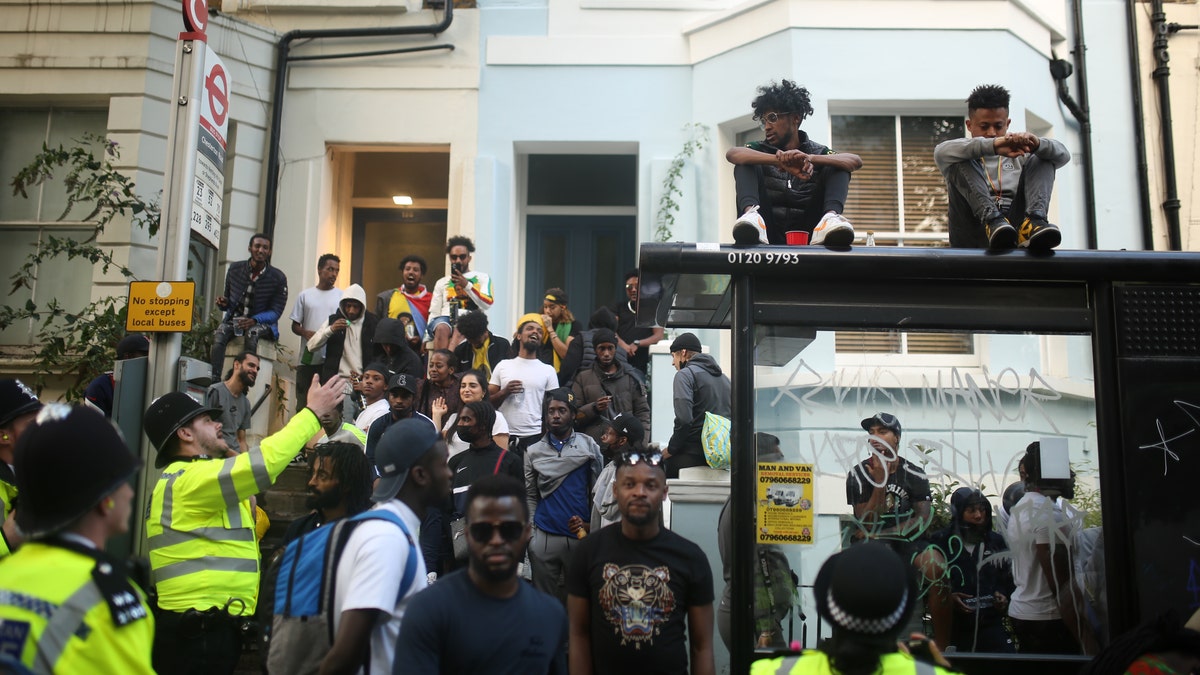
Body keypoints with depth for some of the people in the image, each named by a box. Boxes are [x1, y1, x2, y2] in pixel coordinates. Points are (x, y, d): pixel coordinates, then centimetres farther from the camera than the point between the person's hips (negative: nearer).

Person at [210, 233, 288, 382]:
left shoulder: (278, 278, -5)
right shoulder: (235, 269, 4)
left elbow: (276, 312, -8)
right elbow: (228, 300, 14)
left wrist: (254, 321, -26)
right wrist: (224, 303, -12)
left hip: (262, 323, -2)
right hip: (234, 318, 2)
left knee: (251, 333, -37)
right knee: (220, 332, -30)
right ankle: (215, 380, -36)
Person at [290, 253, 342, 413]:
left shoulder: (342, 296, 8)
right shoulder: (305, 295, 11)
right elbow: (295, 326, 12)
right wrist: (306, 333, -9)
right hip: (307, 358, 1)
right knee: (303, 402, 6)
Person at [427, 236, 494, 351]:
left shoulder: (482, 277, 19)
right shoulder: (441, 282, 25)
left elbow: (487, 304, 3)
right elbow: (434, 312, 17)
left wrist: (466, 285, -8)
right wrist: (427, 338, 1)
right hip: (445, 318, 2)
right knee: (441, 329, -36)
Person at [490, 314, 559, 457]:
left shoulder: (548, 371, 8)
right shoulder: (503, 366, 10)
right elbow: (488, 402, 10)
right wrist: (504, 392, -10)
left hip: (536, 437, 0)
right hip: (505, 436, 1)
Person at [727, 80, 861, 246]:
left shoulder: (817, 151, 13)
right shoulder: (760, 149, 13)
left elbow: (856, 161, -8)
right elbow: (731, 154, -11)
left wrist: (809, 158, -25)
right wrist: (779, 161, -27)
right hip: (768, 234, 0)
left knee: (838, 168, -6)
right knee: (745, 164, -7)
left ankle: (831, 216, -37)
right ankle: (750, 213, -38)